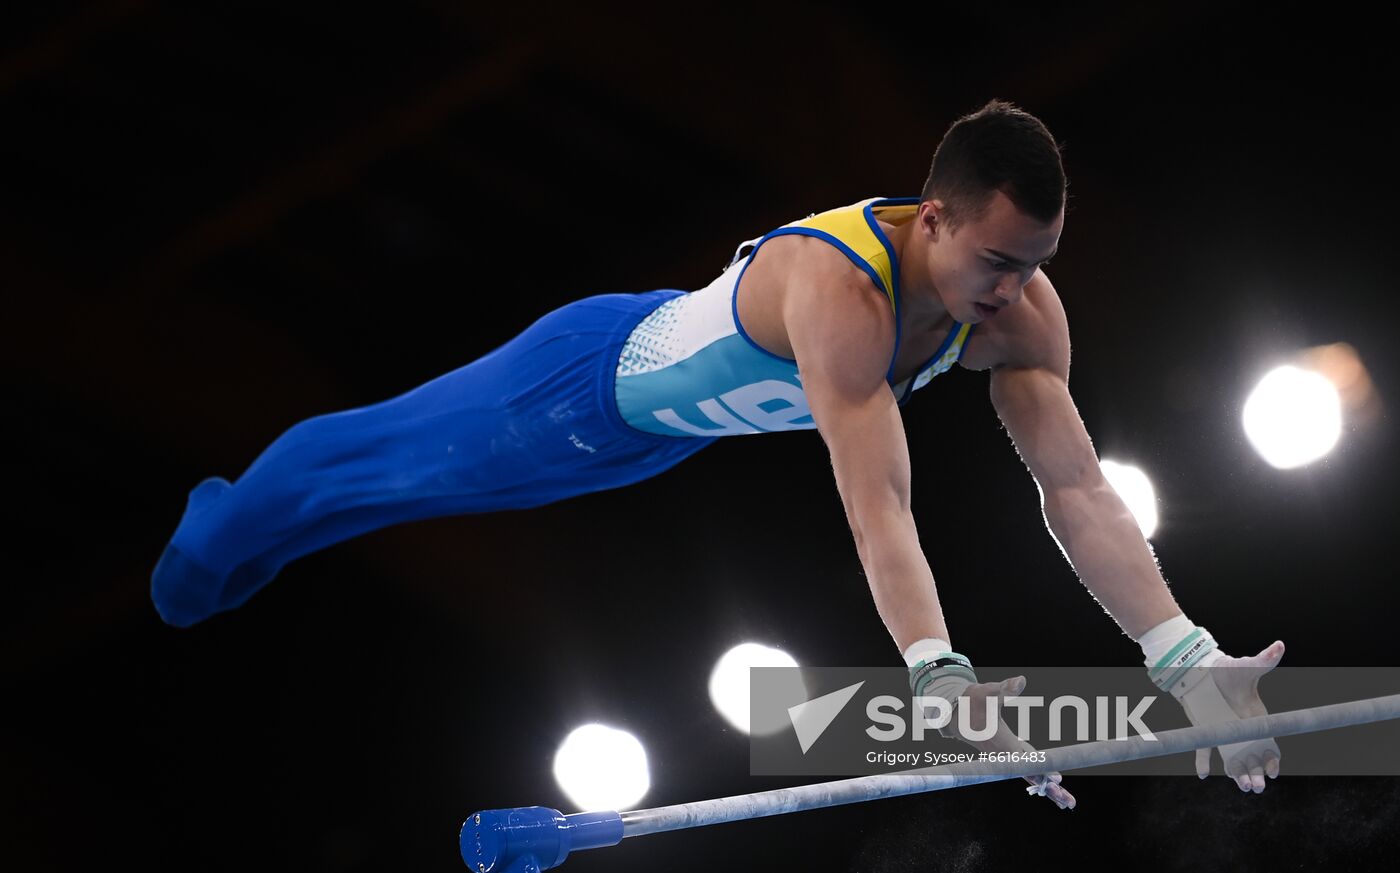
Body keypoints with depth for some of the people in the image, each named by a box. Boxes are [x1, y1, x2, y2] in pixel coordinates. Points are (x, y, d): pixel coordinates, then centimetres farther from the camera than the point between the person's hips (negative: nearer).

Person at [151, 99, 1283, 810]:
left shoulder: (1023, 313, -27)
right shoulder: (841, 289, -48)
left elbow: (1079, 490, -31)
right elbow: (878, 505, -58)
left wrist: (1190, 662, -42)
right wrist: (941, 681, -70)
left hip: (689, 406, 7)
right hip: (596, 384, -7)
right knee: (393, 457, 20)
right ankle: (221, 535, 52)